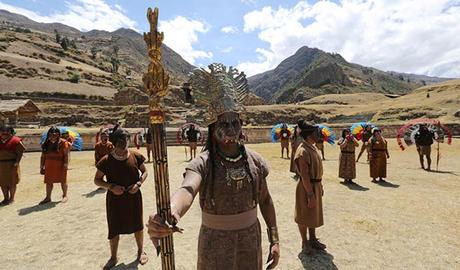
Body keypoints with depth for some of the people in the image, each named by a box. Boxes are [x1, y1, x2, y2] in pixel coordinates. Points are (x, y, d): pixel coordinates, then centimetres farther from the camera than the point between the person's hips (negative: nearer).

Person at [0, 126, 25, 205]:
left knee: (11, 182, 6)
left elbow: (20, 153, -11)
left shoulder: (15, 140, -9)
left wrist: (17, 162, -19)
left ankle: (11, 198, 20)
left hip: (11, 164, -5)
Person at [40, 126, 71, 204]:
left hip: (60, 165, -5)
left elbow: (66, 155, -10)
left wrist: (66, 164, -18)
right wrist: (42, 167, 10)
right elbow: (43, 156, 12)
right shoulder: (46, 144, 9)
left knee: (63, 180, 6)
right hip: (49, 166, 5)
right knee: (49, 181, 11)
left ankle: (65, 196, 20)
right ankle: (48, 197, 23)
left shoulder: (63, 142, -6)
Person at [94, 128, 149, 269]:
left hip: (134, 197, 1)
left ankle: (141, 251, 39)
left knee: (137, 225, 15)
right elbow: (97, 180, -2)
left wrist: (138, 183, -14)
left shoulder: (136, 157, -10)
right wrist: (111, 187, -18)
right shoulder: (106, 160, -12)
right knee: (114, 229, 13)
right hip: (115, 199, 0)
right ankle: (113, 257, 38)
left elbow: (144, 172, 4)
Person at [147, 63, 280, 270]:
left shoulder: (254, 160, -8)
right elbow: (187, 189, -41)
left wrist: (274, 239, 2)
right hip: (215, 247, -3)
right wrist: (172, 212, -63)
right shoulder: (202, 164, -21)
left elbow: (265, 200, 1)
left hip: (251, 242, 3)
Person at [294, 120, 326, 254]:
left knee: (314, 214, 22)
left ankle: (313, 239, 40)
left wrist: (320, 187, 18)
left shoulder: (312, 148, 6)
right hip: (306, 188, -10)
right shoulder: (303, 151, -24)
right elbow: (304, 176, -26)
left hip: (315, 186, 10)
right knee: (304, 217, 9)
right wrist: (310, 195, -23)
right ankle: (305, 243, 27)